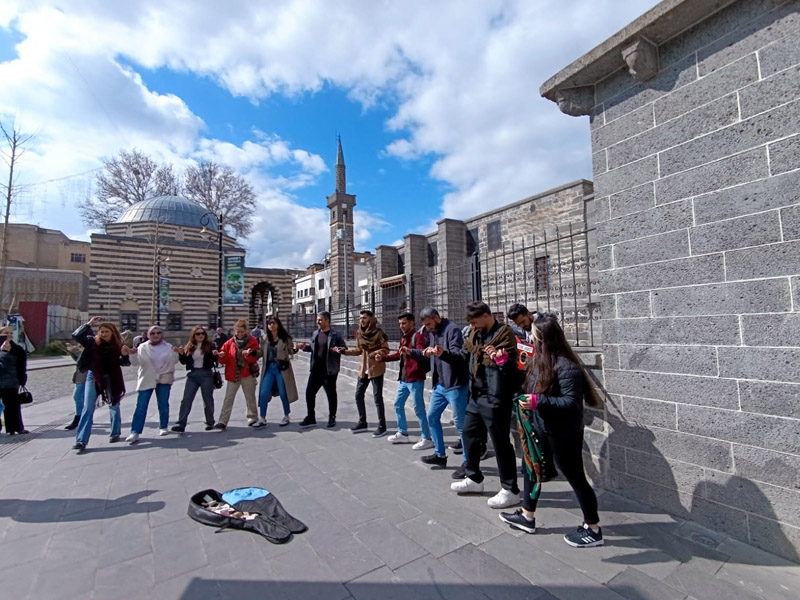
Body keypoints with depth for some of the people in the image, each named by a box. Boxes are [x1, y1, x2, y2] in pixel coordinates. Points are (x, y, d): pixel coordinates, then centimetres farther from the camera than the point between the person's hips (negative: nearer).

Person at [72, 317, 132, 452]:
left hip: (111, 378, 0)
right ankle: (81, 440, 2)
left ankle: (115, 433, 29)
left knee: (114, 406, 13)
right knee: (88, 408, -1)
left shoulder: (118, 345, -7)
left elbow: (125, 363, -4)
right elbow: (76, 336, -9)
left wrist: (125, 355, -24)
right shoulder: (93, 341, -4)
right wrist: (89, 324, -14)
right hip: (93, 376, 0)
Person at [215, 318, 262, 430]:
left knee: (250, 397, 11)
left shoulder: (252, 341, -4)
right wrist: (221, 356, -18)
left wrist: (249, 354, -28)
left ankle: (252, 418, 25)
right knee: (228, 398, 1)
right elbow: (224, 360, 4)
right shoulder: (230, 342, 2)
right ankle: (223, 421, 5)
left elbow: (255, 357, -9)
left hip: (247, 374, -1)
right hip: (232, 374, 1)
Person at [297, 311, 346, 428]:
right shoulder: (315, 333, 10)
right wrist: (305, 347, 2)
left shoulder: (335, 335, -8)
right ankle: (310, 418, 21)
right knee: (309, 392, 7)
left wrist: (338, 349, -27)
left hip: (329, 370, -5)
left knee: (331, 394, 7)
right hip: (315, 369, 6)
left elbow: (344, 348, -7)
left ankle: (332, 418, 24)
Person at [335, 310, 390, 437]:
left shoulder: (378, 332, -12)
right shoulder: (359, 333, 5)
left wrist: (375, 353, -29)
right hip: (363, 369, 7)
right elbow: (359, 350, 13)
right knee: (358, 395, 12)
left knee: (377, 398, -2)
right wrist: (344, 351, 5)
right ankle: (362, 422, 28)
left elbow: (386, 349, -12)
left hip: (376, 369, -7)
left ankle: (382, 427, 10)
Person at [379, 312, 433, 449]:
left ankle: (426, 439, 8)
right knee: (398, 404, 16)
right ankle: (402, 434, 29)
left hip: (415, 379, -9)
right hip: (403, 379, 9)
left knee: (418, 408, -3)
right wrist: (383, 358, 19)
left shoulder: (418, 336, -12)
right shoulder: (404, 338, 15)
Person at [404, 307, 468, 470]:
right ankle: (440, 455, 30)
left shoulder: (452, 330, -15)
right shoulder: (433, 332, 13)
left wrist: (442, 353, -45)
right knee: (432, 417, 16)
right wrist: (411, 352, 15)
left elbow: (458, 354, -27)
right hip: (439, 385, 10)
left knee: (460, 423, -1)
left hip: (455, 385, -9)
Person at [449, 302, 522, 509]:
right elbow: (463, 357, 18)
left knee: (500, 443, 2)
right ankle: (474, 479, 37)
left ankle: (510, 490, 18)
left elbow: (512, 368, -20)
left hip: (495, 399, -9)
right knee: (469, 434, 19)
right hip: (476, 396, 9)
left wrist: (501, 360, -40)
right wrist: (443, 354, 7)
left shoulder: (504, 334, -13)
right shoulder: (475, 334, 10)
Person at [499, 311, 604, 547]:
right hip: (542, 428, 10)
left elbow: (571, 403, -27)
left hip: (564, 433, -10)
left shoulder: (566, 366, -26)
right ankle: (527, 517, 36)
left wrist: (538, 402, -35)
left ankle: (593, 530, 29)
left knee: (575, 477, 7)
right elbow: (532, 387, 12)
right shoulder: (541, 359, 1)